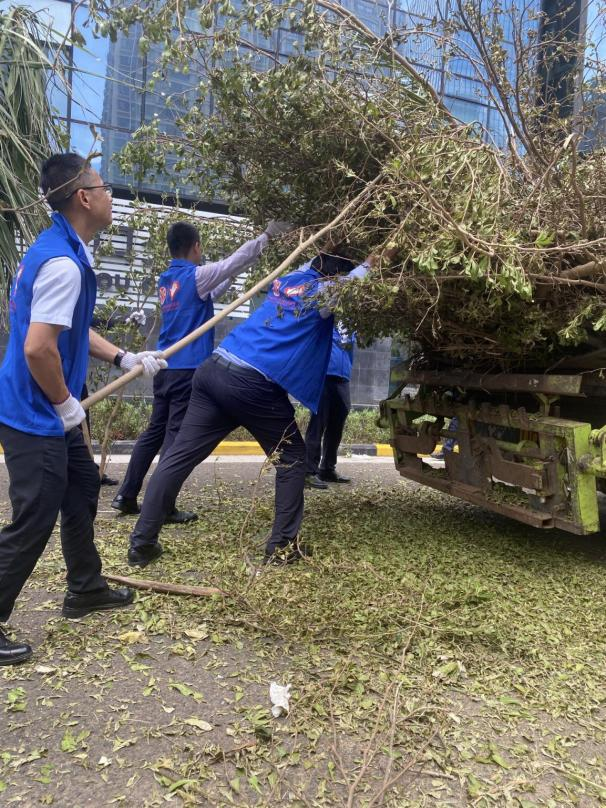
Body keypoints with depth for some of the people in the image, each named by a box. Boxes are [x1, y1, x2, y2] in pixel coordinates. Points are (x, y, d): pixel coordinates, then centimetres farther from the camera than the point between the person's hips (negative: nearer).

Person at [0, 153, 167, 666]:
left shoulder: (64, 251, 9)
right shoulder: (63, 263, -24)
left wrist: (125, 359, 16)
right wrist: (65, 403, -16)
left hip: (49, 413, 11)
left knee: (82, 489, 21)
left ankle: (85, 589, 38)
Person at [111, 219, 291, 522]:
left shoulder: (166, 281, 15)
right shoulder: (195, 276, -9)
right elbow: (235, 260, -6)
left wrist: (229, 281, 31)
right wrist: (266, 236, 4)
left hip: (166, 367, 8)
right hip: (189, 369, -8)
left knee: (154, 431, 14)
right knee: (177, 436, -3)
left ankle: (126, 495, 17)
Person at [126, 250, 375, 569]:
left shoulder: (288, 279, 26)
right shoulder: (325, 293, 6)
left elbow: (311, 266, 47)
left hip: (213, 369, 7)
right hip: (253, 384, -7)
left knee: (179, 456, 6)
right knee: (291, 458, 12)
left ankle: (142, 542, 10)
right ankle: (282, 546, 14)